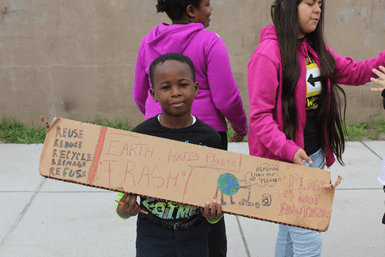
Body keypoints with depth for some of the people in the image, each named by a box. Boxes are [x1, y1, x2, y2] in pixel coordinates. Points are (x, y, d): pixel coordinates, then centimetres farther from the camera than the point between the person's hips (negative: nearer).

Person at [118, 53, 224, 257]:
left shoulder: (210, 138, -5)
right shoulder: (140, 135, -7)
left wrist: (214, 214, -19)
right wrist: (124, 210, -18)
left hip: (194, 239, 1)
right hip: (152, 238, -1)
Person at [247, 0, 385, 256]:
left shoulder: (315, 48, 9)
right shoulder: (268, 53, -17)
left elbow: (353, 72, 13)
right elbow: (260, 115, -19)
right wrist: (288, 149, -29)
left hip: (315, 155, 9)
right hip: (286, 159, -8)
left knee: (289, 232, 20)